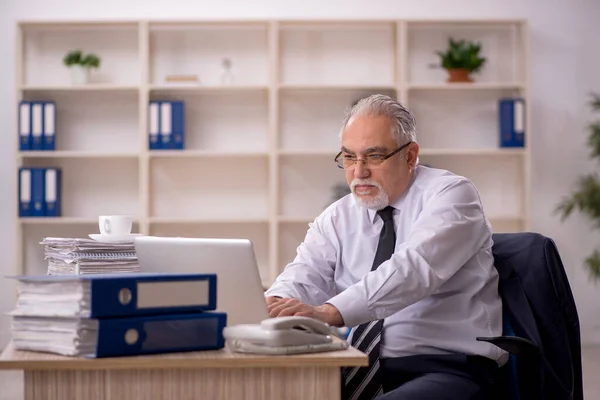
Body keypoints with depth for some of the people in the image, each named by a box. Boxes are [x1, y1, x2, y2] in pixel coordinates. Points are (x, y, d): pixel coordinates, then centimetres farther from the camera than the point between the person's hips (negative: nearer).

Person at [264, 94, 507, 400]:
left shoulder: (450, 194, -4)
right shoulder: (337, 218, 13)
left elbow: (414, 268, -22)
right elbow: (307, 276, -2)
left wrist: (331, 312, -36)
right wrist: (275, 303, -28)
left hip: (447, 368, -4)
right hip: (361, 371, 5)